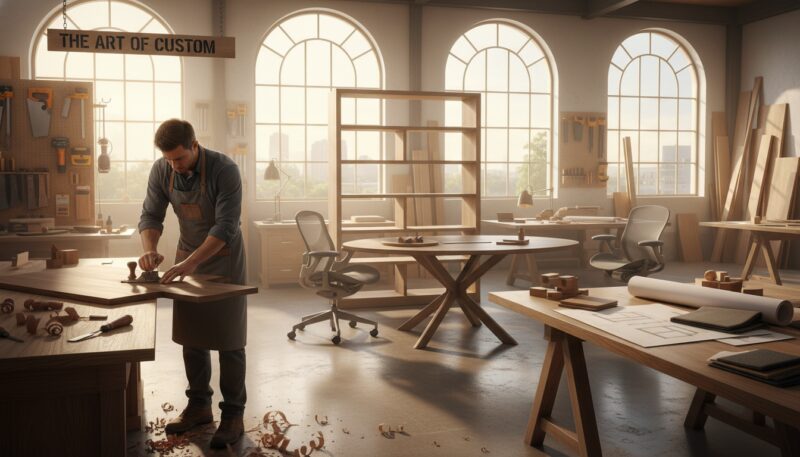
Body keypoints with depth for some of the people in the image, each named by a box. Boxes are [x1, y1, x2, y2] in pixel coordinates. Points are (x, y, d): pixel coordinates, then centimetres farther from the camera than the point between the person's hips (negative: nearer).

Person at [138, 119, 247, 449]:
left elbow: (225, 226, -28)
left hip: (223, 256, -5)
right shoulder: (161, 171, -9)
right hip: (187, 257, 5)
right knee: (190, 337, 10)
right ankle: (199, 406, 24)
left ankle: (233, 414, 8)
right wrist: (150, 249, -23)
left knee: (228, 340, -2)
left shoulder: (224, 170, -24)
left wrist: (192, 261, -36)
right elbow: (151, 215, -4)